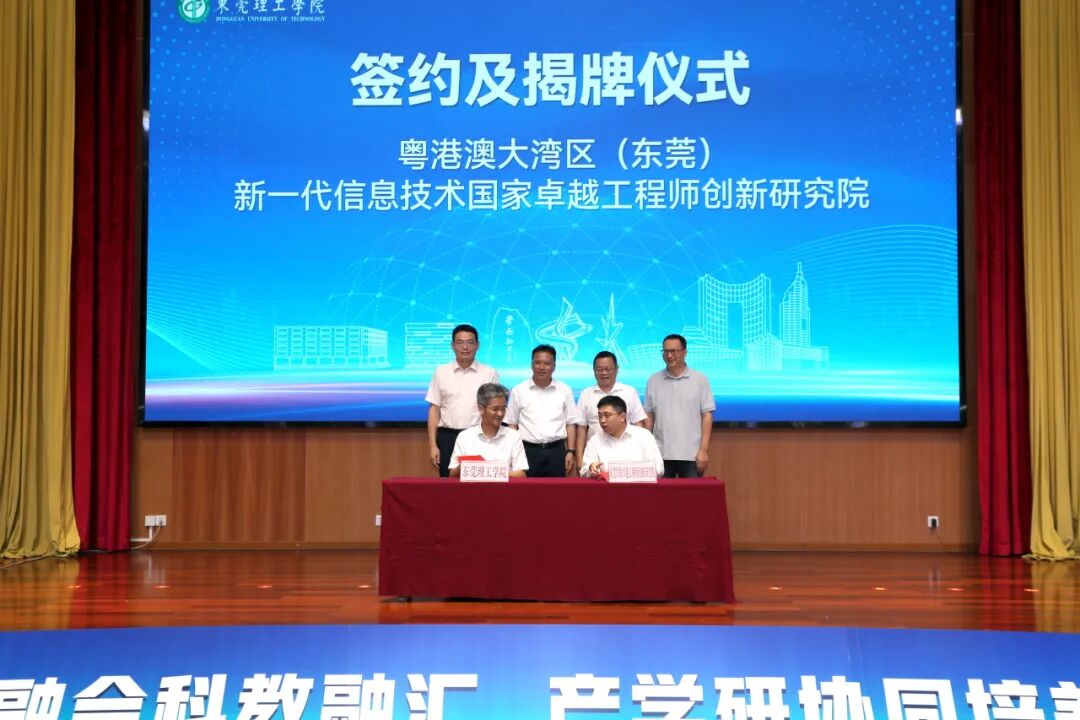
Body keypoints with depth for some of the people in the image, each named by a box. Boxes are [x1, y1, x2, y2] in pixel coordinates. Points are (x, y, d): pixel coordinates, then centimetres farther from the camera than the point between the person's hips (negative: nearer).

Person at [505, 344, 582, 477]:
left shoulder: (564, 390, 5)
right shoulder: (518, 390, 3)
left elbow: (570, 423, 9)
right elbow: (512, 424, 6)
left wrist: (570, 451, 2)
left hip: (556, 451, 1)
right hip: (528, 451, -1)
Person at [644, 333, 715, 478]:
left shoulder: (700, 380, 2)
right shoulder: (653, 381, 8)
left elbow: (707, 416, 0)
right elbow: (649, 416, 11)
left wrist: (703, 450, -7)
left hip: (691, 454, -2)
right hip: (661, 454, 2)